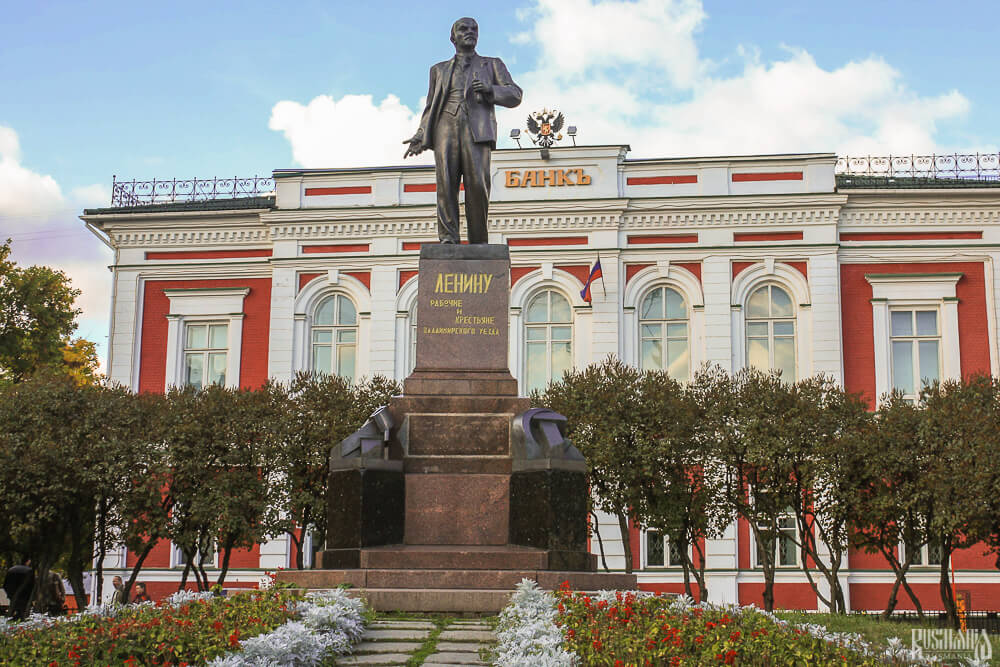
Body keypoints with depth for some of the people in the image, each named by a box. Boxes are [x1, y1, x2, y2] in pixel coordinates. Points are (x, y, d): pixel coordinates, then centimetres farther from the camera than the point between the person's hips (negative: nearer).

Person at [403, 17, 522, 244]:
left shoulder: (492, 65, 24)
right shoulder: (439, 70, 29)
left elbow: (514, 95, 14)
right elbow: (431, 107, 24)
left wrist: (489, 89, -6)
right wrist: (421, 135, 7)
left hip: (477, 130, -2)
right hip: (446, 128, 2)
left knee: (478, 184, -18)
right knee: (446, 182, -17)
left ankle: (478, 243, -13)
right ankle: (448, 237, -22)